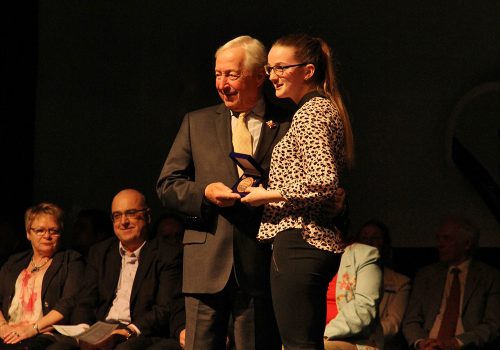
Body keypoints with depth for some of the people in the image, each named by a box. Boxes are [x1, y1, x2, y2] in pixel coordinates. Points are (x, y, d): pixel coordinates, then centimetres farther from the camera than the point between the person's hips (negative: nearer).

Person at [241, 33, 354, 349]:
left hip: (298, 240, -11)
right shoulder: (322, 108, 20)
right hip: (318, 241, 11)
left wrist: (269, 194, -13)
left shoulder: (311, 112, -11)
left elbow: (324, 180, -23)